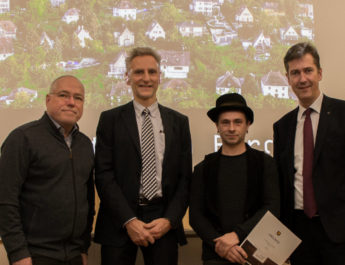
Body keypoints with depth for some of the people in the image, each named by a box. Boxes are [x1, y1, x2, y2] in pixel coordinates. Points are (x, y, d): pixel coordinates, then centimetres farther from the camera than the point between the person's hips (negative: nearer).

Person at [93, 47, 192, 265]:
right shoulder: (110, 119, 3)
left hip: (164, 222, 2)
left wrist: (169, 220, -6)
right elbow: (104, 175, -3)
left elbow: (185, 177, 7)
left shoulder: (179, 122, 9)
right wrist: (129, 221, -11)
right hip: (119, 223, -1)